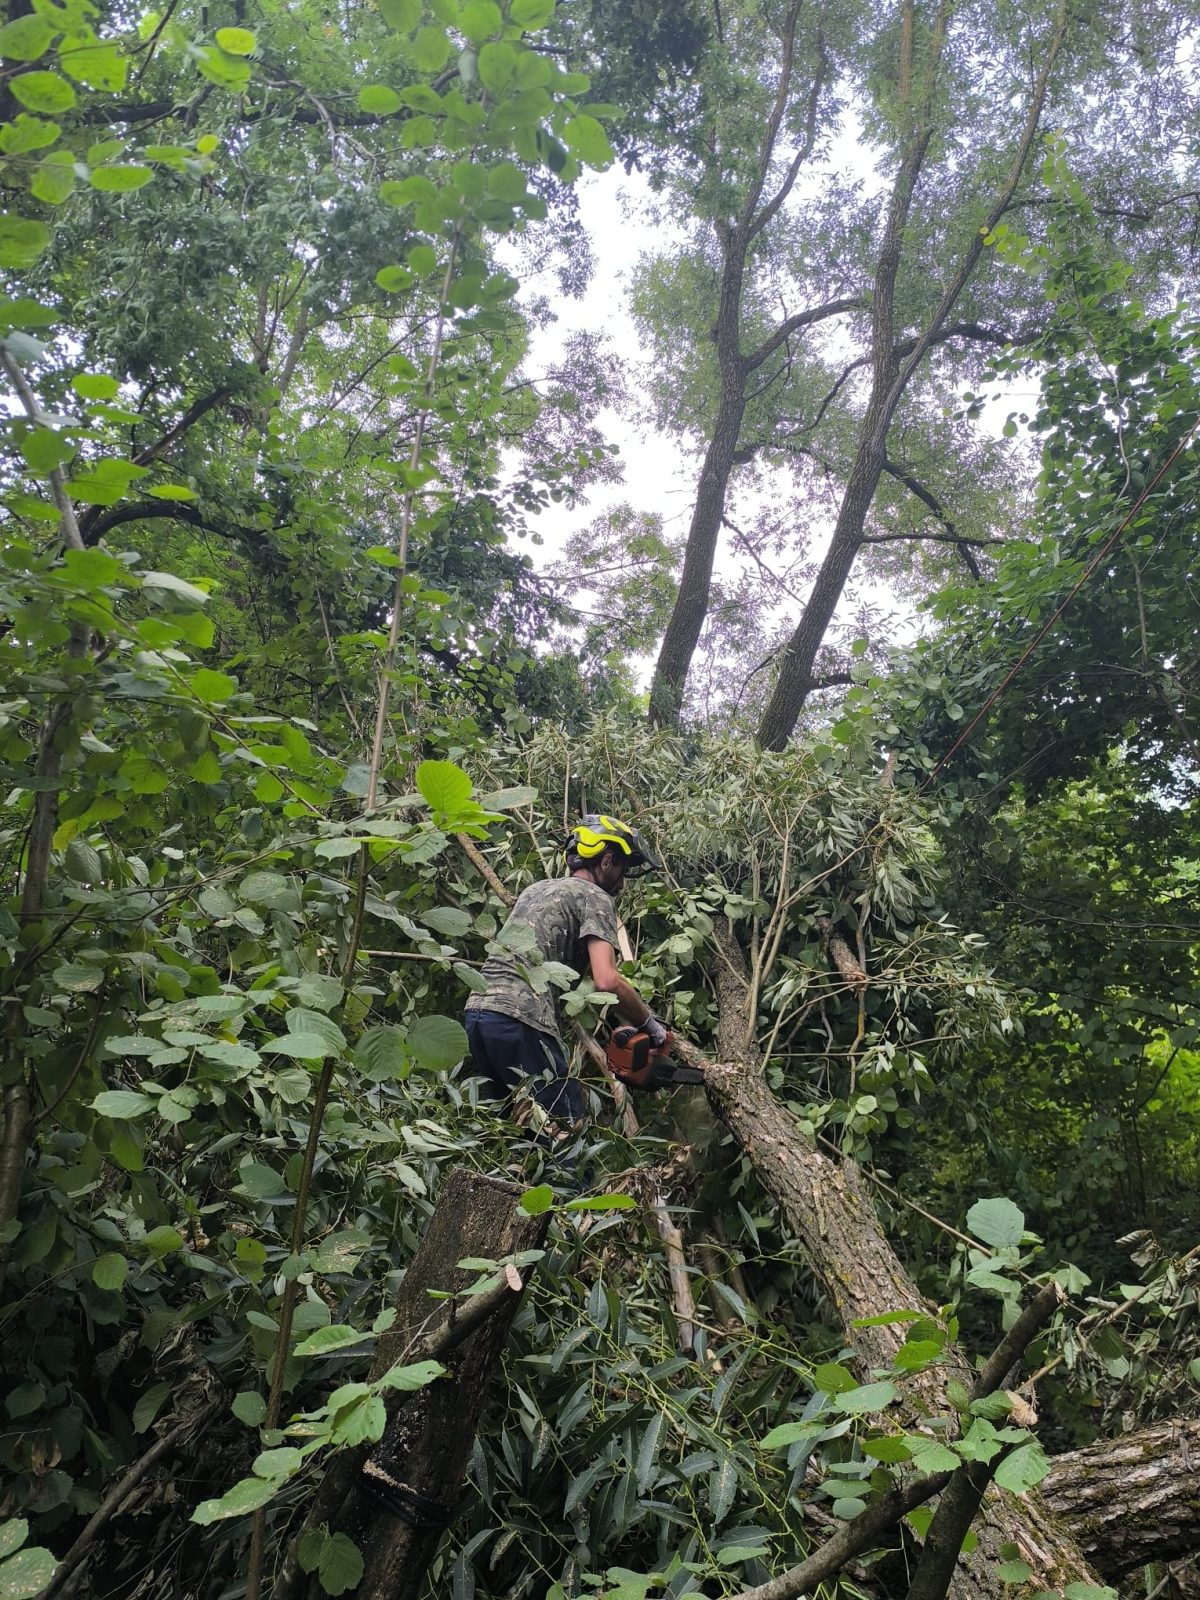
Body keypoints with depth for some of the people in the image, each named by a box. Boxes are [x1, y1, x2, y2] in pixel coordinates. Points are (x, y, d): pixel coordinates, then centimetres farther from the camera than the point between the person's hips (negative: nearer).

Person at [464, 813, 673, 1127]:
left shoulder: (537, 888, 26)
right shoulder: (595, 897, 1)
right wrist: (650, 1024, 2)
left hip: (478, 1008, 9)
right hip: (520, 1020, -9)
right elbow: (606, 980, -13)